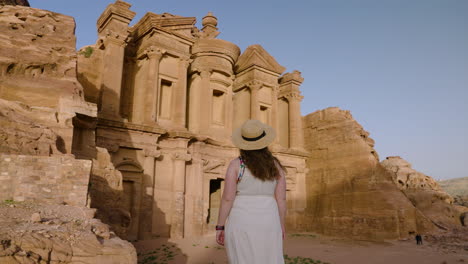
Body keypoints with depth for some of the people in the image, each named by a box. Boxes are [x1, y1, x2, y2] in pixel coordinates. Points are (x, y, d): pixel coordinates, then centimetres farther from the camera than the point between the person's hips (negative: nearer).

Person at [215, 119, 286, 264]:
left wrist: (220, 227, -2)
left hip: (242, 224, -3)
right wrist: (281, 224, 14)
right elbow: (281, 199, 2)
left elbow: (227, 199, -11)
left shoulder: (236, 164, -7)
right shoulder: (275, 165, 2)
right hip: (267, 223, 3)